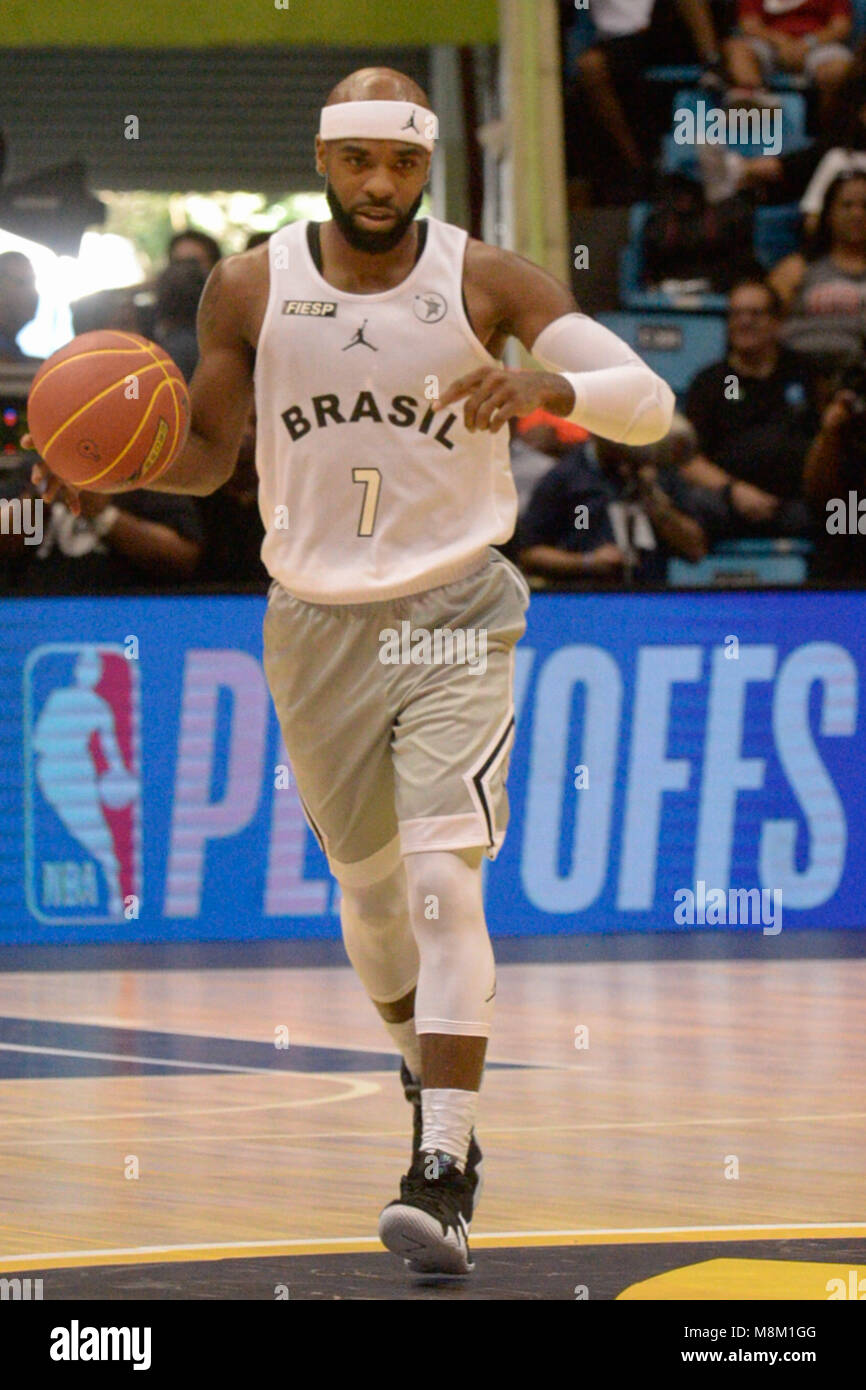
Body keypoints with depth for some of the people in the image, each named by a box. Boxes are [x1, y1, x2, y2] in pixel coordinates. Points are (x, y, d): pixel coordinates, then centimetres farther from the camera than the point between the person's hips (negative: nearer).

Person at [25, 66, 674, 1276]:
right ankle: (431, 1084, 44)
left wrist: (550, 386, -35)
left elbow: (650, 402, -14)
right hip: (317, 624, 3)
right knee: (369, 889, 15)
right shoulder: (250, 290, -2)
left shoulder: (487, 282, -8)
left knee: (445, 881, -18)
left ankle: (444, 1177, -22)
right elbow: (206, 454, 11)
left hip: (454, 617, -3)